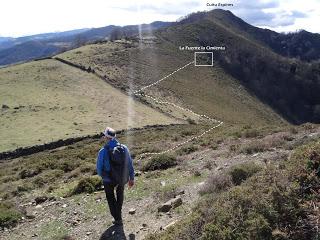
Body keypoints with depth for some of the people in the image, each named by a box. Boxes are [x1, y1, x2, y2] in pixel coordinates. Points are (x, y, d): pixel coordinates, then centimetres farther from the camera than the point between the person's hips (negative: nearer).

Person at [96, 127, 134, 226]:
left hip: (109, 180, -3)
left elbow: (99, 169, -12)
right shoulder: (124, 148, -13)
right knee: (120, 193, 32)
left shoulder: (103, 152, -22)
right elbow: (130, 164, -5)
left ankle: (118, 219, 27)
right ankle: (118, 212, 48)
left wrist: (103, 176, 12)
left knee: (110, 198, 23)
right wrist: (131, 178, 8)